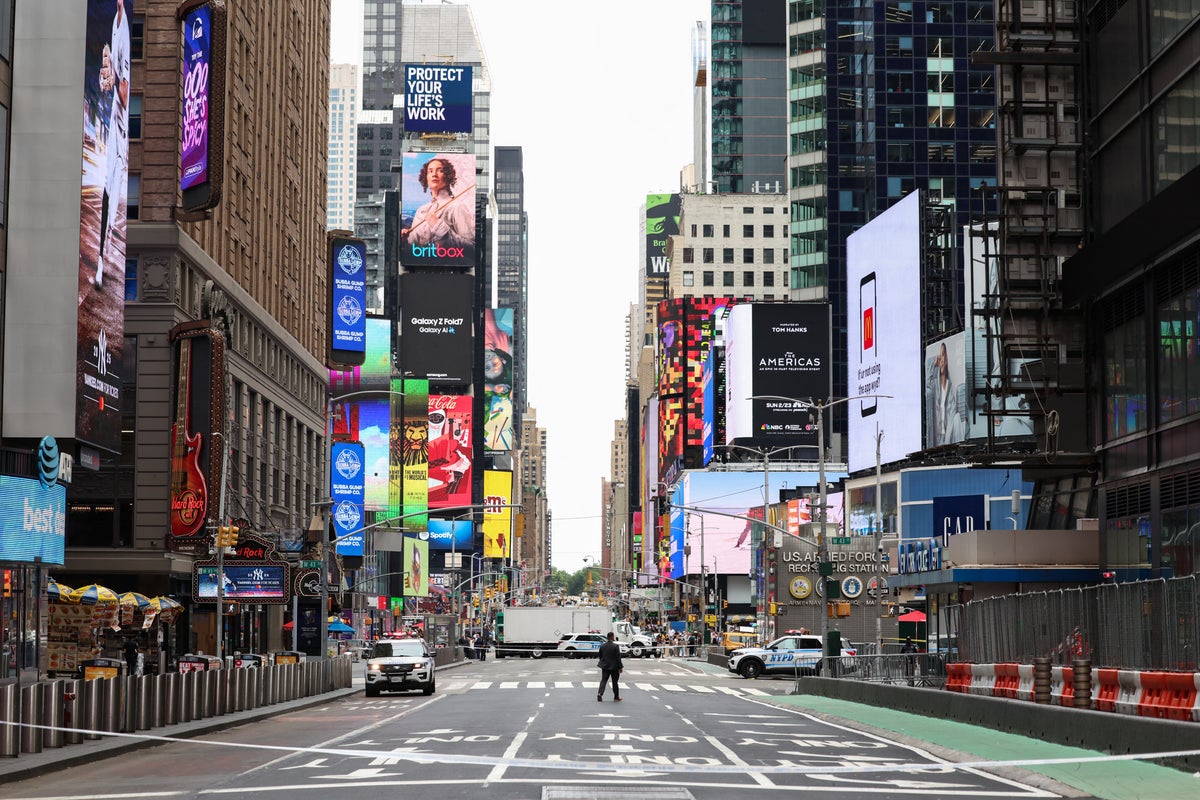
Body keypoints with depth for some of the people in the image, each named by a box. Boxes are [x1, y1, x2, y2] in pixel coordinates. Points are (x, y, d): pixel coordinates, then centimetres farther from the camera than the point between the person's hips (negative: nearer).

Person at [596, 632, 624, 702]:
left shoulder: (602, 646, 0)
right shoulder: (615, 646, -15)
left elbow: (600, 656, 9)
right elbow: (618, 658, -14)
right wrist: (620, 667, -6)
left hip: (605, 667, 3)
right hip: (614, 667, -3)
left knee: (603, 680, 4)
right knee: (615, 682, 9)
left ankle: (600, 693, -17)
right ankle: (616, 697, 19)